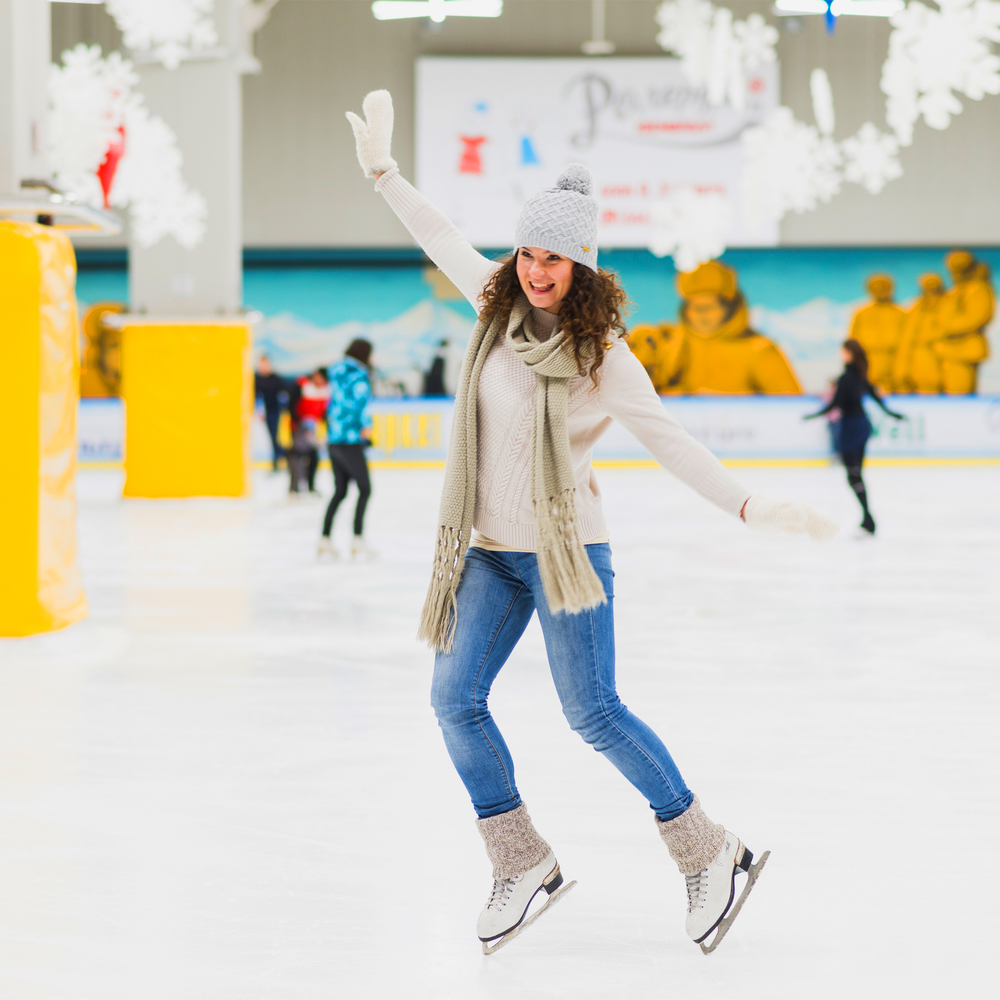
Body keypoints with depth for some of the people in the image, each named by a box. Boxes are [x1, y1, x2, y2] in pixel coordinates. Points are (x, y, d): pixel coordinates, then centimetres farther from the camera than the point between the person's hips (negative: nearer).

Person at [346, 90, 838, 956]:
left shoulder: (604, 357, -12)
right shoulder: (500, 308, 2)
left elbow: (672, 442, -10)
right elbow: (443, 241, 17)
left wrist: (751, 507, -18)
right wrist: (382, 169, 19)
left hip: (566, 551, -6)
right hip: (491, 553, 6)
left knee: (593, 712, -6)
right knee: (455, 699, 0)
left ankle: (709, 852, 9)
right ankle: (524, 865, 13)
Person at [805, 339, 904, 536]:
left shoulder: (846, 377, -19)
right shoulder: (860, 376, 7)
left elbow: (835, 403, -21)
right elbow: (874, 394, 19)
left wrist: (814, 416, -13)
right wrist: (889, 412, 32)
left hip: (851, 427, -9)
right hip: (864, 424, 9)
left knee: (853, 475, -6)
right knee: (856, 474, 14)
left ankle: (868, 521, -11)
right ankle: (867, 520, 15)